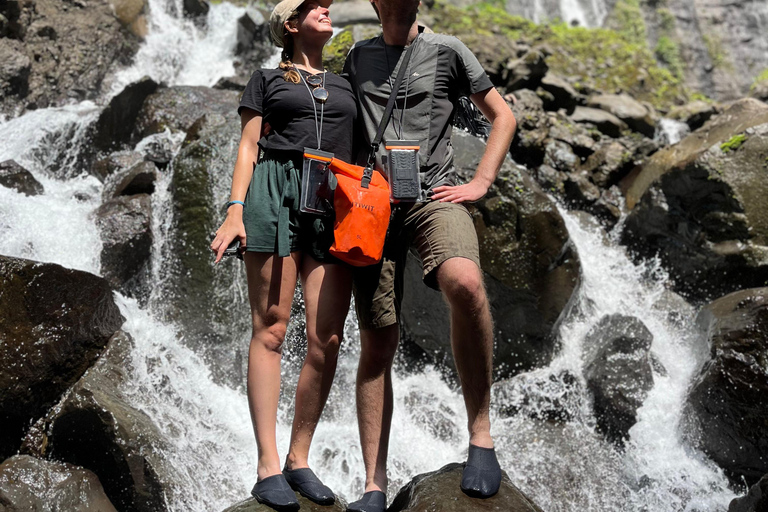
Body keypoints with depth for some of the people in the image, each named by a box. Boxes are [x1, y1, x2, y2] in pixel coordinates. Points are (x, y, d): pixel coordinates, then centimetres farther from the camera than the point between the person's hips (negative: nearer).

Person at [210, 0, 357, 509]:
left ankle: (299, 460, 4)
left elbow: (363, 153, 21)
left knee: (327, 339, -7)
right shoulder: (268, 80, 17)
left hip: (336, 201, 3)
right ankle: (268, 467, -7)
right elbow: (249, 148, 9)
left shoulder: (346, 85, 25)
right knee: (271, 329, -8)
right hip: (275, 192, -3)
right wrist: (235, 209, -5)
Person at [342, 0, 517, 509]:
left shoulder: (447, 51, 10)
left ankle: (481, 434, -23)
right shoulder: (358, 57, 18)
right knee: (377, 346, -2)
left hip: (434, 196, -2)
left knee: (464, 283, -36)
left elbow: (503, 115, 13)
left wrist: (481, 183, 2)